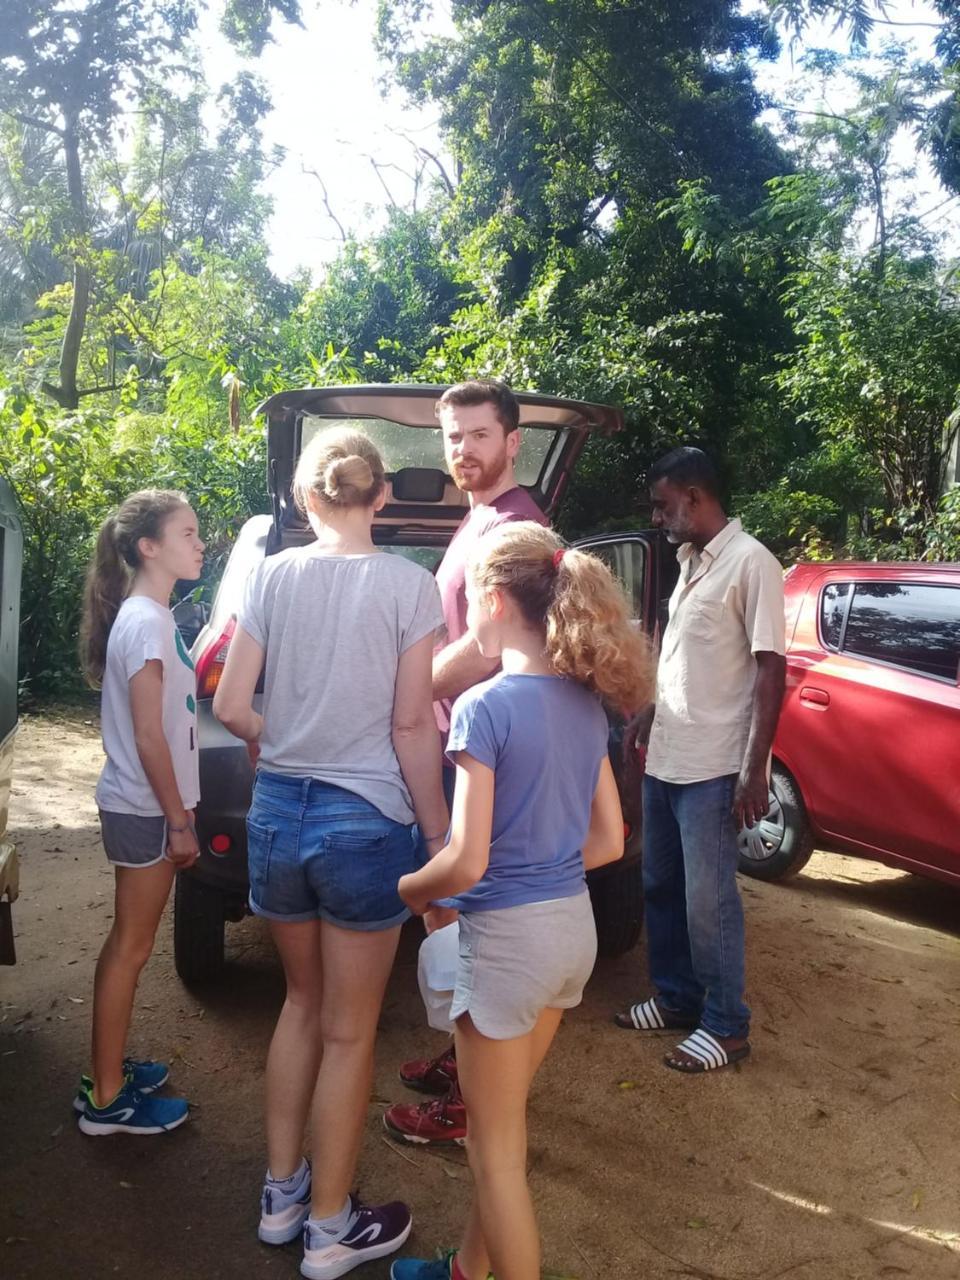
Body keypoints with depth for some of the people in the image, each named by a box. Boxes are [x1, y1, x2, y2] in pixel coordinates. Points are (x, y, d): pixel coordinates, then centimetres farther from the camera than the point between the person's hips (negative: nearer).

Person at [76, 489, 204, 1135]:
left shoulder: (152, 615, 9)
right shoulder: (145, 623, -20)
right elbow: (148, 736, -21)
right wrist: (179, 822, -16)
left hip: (146, 807, 9)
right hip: (145, 809, -9)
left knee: (130, 943, 18)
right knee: (131, 947, 1)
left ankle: (110, 1066, 32)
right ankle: (106, 1100, 14)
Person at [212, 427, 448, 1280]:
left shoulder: (272, 575, -1)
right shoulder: (410, 585, -10)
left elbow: (231, 708, -3)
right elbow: (413, 727, -12)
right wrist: (440, 834, -3)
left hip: (278, 813, 4)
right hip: (366, 822, -4)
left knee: (303, 1002, 24)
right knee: (348, 1032, 12)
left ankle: (281, 1195, 37)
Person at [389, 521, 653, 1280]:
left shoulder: (486, 706, -19)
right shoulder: (586, 704, 3)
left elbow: (466, 863, -22)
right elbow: (609, 840, 8)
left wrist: (408, 892, -2)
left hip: (509, 935, -8)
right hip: (574, 927, 8)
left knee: (496, 1145, 11)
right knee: (504, 1122, 25)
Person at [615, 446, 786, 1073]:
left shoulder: (750, 562, -13)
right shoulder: (691, 562, 13)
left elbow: (770, 670, -16)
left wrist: (754, 772, -19)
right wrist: (643, 723, 21)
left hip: (711, 769, -8)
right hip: (663, 760, 8)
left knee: (708, 900, 1)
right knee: (662, 888, 16)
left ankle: (726, 1026, 17)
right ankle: (676, 998, 32)